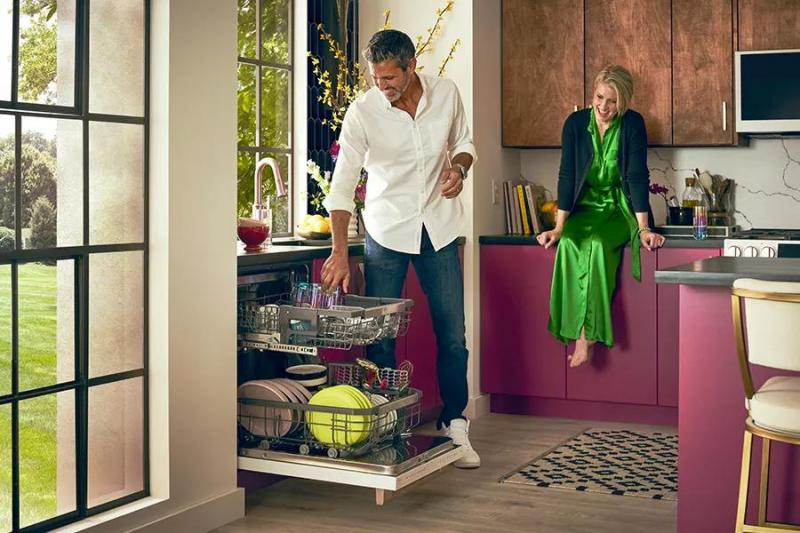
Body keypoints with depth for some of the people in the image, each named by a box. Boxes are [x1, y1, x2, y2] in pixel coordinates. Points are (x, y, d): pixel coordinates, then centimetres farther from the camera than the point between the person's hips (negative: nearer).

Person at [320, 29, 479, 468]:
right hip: (386, 232, -2)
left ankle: (454, 427, 17)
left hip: (439, 229, 2)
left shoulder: (446, 94, -5)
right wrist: (339, 252, -24)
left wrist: (459, 166, -11)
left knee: (452, 334, 4)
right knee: (380, 334, 0)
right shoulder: (362, 111, -13)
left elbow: (463, 143, 13)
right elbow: (342, 184, -16)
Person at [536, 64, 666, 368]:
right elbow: (567, 176, -4)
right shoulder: (576, 123, -3)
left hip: (620, 209, -2)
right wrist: (559, 227, -9)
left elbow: (637, 176, -13)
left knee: (597, 244, -34)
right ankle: (582, 334, -30)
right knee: (569, 244, -31)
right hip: (585, 208, 2)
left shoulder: (633, 124, -9)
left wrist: (643, 228, -20)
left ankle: (586, 336, -31)